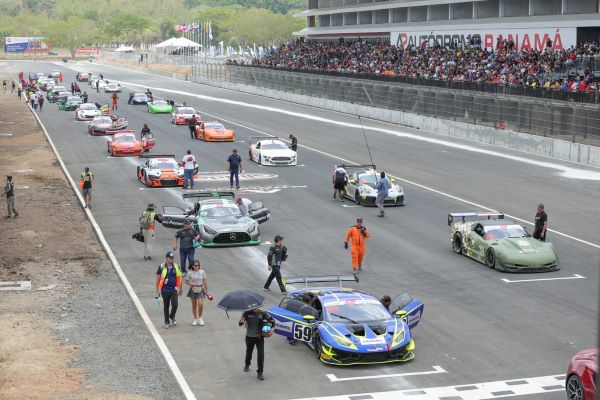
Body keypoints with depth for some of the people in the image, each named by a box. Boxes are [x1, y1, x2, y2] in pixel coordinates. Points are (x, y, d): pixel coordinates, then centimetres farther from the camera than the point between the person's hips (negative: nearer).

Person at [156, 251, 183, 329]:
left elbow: (179, 278, 12)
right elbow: (158, 279, 1)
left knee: (175, 305, -10)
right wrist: (158, 291, 0)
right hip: (165, 290, -1)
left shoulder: (176, 267, 2)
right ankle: (167, 322, 20)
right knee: (166, 307, 7)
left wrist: (180, 289, 14)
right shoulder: (161, 267, -4)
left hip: (174, 290, 1)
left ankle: (172, 317, 19)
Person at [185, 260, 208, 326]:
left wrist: (207, 290, 6)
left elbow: (205, 281, 5)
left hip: (200, 289, 0)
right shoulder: (190, 273, -4)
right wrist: (191, 283, -18)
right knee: (194, 305, 8)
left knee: (201, 304, -14)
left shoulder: (202, 272, -1)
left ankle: (200, 318, 9)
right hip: (193, 290, 0)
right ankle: (195, 319, 23)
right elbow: (186, 281, 2)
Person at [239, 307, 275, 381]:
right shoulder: (247, 313, -13)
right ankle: (247, 365, 52)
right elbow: (240, 324, -16)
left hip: (259, 337, -1)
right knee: (249, 352, 21)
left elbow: (272, 320, -2)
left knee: (261, 354, -10)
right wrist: (241, 322, -40)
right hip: (249, 337, 1)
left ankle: (260, 373, 0)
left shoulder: (262, 313, -11)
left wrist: (272, 329, -19)